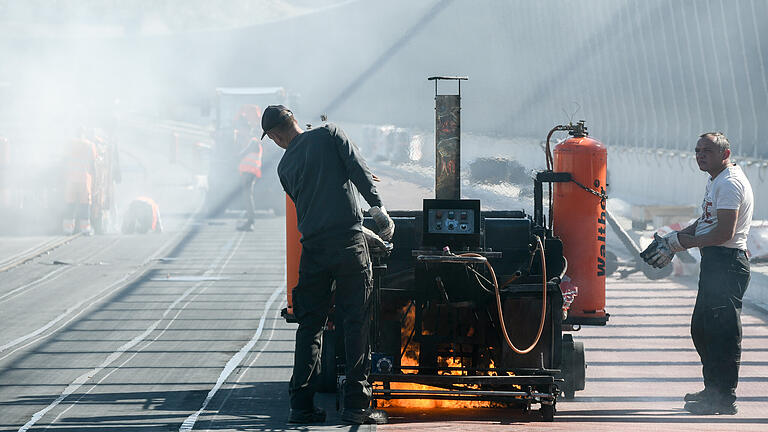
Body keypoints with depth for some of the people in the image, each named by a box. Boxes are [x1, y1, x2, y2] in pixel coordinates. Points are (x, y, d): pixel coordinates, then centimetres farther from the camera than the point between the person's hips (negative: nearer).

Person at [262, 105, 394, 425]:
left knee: (310, 326, 11)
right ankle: (356, 404, -2)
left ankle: (301, 405, 9)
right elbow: (359, 171, -10)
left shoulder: (285, 166, 15)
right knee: (356, 323, 1)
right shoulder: (329, 135, 4)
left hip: (313, 249, 3)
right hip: (348, 243, -3)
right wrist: (378, 209, -9)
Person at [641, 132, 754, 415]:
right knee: (702, 328, 16)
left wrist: (681, 242, -15)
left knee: (722, 330, -10)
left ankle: (724, 399, -9)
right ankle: (713, 389, 25)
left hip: (727, 261, -11)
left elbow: (724, 232, -22)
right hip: (714, 262, 11)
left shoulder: (730, 183, -15)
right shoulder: (715, 181, 19)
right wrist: (673, 240, 15)